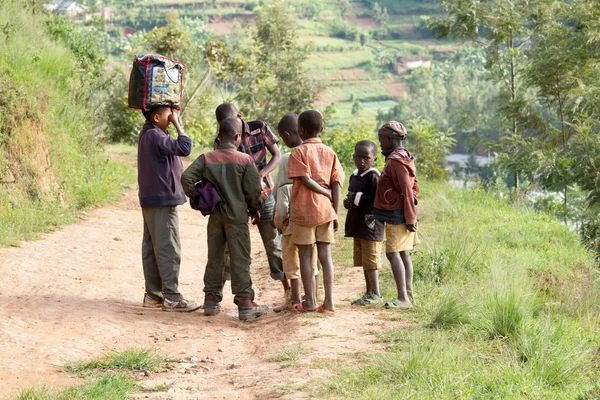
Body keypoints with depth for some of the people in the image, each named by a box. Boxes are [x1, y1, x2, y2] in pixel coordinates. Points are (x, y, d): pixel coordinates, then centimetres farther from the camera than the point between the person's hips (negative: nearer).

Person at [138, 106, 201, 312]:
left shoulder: (147, 134, 13)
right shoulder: (155, 136, -18)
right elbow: (184, 148, -24)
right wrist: (178, 125, -15)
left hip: (151, 199, 10)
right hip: (162, 200, -10)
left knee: (152, 247, 11)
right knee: (168, 249, -8)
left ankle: (153, 294, 15)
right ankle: (172, 297, -7)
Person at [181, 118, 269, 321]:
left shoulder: (206, 159, -1)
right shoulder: (245, 160, -9)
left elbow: (186, 178, -9)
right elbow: (253, 190, -9)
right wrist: (254, 210, 8)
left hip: (215, 215, 3)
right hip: (237, 216, -3)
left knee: (214, 258, 13)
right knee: (240, 260, 0)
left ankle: (211, 300, 17)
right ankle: (245, 302, 0)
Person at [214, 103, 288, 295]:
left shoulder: (260, 128, -8)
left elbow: (277, 155, -6)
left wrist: (262, 173, -23)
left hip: (263, 193, 0)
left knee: (273, 240, 6)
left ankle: (288, 286, 16)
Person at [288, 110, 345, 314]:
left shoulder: (299, 152, -5)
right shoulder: (330, 153, 7)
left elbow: (306, 180, -16)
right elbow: (336, 184, 2)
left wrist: (326, 192, -4)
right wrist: (335, 212, 4)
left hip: (304, 210, -4)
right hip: (325, 210, 4)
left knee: (305, 254, 4)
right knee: (325, 254, 4)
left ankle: (309, 301, 7)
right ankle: (328, 302, 2)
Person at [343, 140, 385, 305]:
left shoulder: (373, 177, -14)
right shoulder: (354, 177, 14)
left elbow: (377, 201, -22)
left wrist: (357, 198, -18)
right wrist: (348, 202, 7)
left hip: (370, 226, -9)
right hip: (357, 225, 9)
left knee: (370, 260, -6)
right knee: (363, 261, 13)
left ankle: (375, 294, -1)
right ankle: (369, 292, 21)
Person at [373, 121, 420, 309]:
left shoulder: (396, 160, -17)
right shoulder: (404, 158, 15)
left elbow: (407, 190, -20)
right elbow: (414, 187, 20)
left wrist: (410, 218, -18)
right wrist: (410, 215, 13)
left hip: (397, 215, -10)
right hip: (402, 214, 10)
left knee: (393, 253, -12)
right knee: (403, 253, 12)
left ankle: (402, 297, -16)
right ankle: (408, 295, 16)